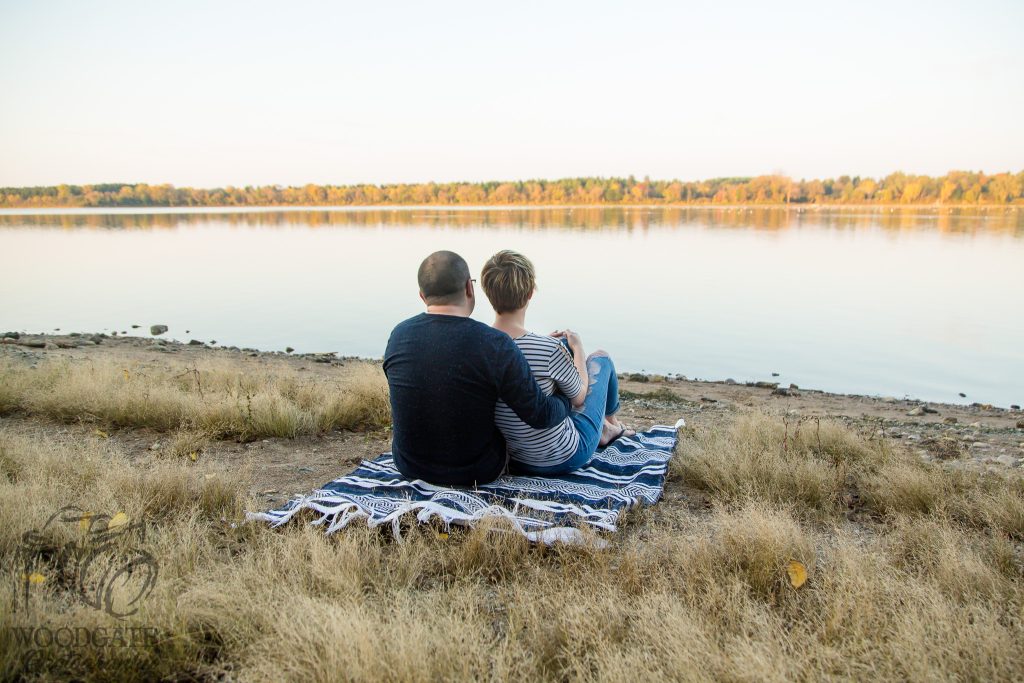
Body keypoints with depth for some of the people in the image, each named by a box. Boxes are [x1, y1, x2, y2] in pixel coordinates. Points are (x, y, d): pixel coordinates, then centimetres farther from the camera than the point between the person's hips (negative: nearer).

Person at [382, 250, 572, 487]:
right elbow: (541, 416, -19)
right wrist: (567, 401, 3)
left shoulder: (398, 335, -10)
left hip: (408, 466, 4)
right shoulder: (495, 345, -25)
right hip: (474, 474, -3)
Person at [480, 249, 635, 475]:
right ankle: (610, 421, 47)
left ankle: (602, 430, 42)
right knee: (600, 357, 16)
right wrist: (578, 347, 5)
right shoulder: (549, 349, -30)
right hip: (563, 459, -5)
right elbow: (579, 397, -11)